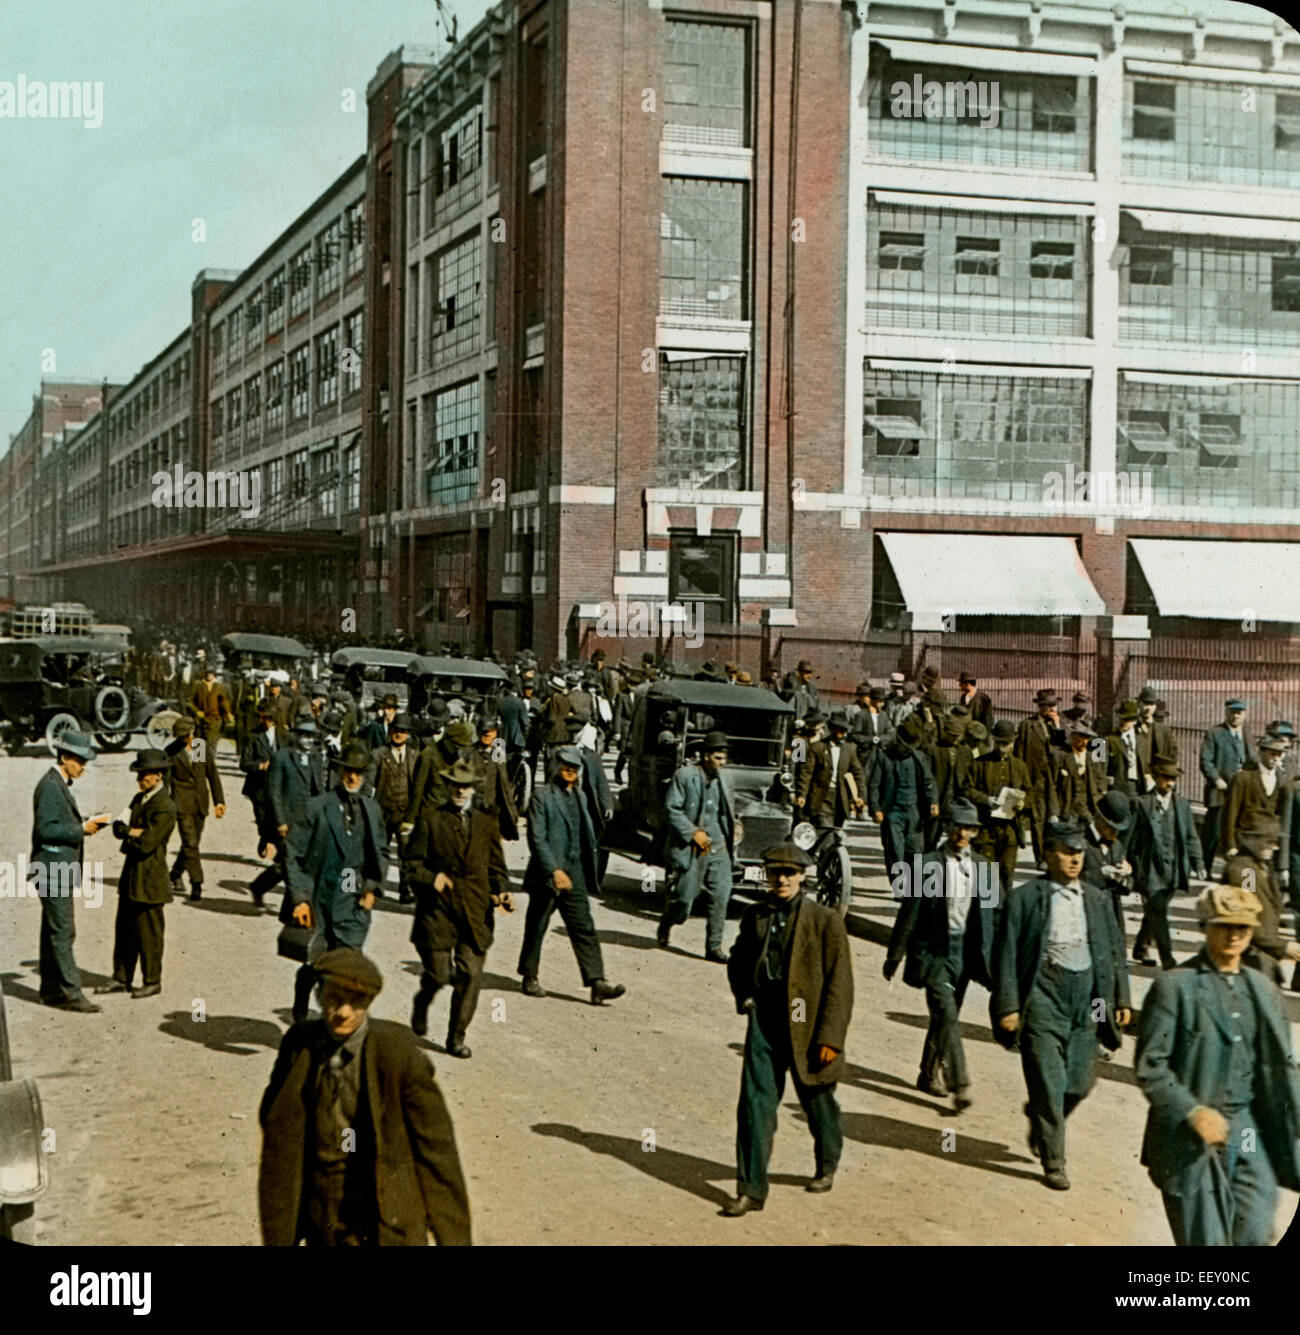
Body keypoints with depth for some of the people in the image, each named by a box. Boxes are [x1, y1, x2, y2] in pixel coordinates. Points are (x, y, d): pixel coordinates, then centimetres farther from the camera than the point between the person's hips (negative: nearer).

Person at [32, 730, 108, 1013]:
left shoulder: (60, 784, 17)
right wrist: (81, 829, -18)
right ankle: (70, 992, -8)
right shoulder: (50, 786, -15)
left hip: (60, 869, 11)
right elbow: (46, 829, -21)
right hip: (54, 869, -11)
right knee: (63, 931, -9)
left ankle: (50, 990, 20)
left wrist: (84, 824, 7)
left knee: (53, 931, 14)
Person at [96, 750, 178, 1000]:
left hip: (150, 878, -9)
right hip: (131, 874, 9)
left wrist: (128, 833, -6)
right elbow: (118, 826, 5)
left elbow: (147, 843, -22)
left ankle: (152, 981, 13)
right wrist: (134, 832, -13)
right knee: (124, 928, 14)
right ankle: (121, 978, 24)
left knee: (148, 932, 1)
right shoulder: (139, 799, 11)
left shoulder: (165, 808, -18)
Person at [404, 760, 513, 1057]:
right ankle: (422, 1003, 33)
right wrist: (432, 878, -17)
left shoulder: (487, 824, 13)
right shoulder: (430, 820, 4)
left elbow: (496, 868, 16)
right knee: (439, 974, -2)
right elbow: (413, 864, 2)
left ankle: (457, 1036, 10)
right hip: (438, 910, -2)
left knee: (471, 974, -3)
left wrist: (502, 892, -3)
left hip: (475, 912, 3)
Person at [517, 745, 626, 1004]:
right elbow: (536, 839, -14)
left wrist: (589, 873, 14)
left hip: (574, 874, 5)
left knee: (584, 929, -2)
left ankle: (597, 983, -8)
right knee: (536, 928, 6)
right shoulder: (542, 796, -7)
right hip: (546, 875, -5)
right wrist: (554, 871, -21)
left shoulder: (578, 796, 14)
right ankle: (529, 978, 22)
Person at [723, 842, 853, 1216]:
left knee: (817, 1101, 15)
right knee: (755, 1102, -6)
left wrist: (830, 1037, -13)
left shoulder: (825, 921, -8)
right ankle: (751, 1188, -1)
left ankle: (827, 1166, 41)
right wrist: (744, 997, 5)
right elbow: (738, 960, 22)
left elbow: (839, 983, -9)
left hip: (807, 1027, -2)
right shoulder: (755, 916, 5)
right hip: (765, 1021, 3)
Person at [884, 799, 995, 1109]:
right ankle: (959, 1084, -14)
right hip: (935, 952, -4)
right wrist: (895, 955, -3)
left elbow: (997, 913, 13)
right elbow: (909, 913, -5)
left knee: (944, 1017, 14)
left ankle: (930, 1076, 29)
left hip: (966, 953, 4)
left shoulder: (983, 867, 6)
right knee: (947, 1016, -14)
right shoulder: (928, 865, -7)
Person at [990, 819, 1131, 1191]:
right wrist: (1008, 1006, -9)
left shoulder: (1097, 899, 12)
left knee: (1080, 1083, 6)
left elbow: (1115, 950, 18)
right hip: (1044, 994, -4)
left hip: (1088, 996, 4)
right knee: (1048, 1083, -4)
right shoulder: (1025, 897, -2)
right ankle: (1053, 1162, 8)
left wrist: (1121, 999, 11)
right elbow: (1005, 954, -3)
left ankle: (1040, 1118, 36)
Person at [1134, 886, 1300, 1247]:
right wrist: (1194, 1112, -18)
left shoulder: (1263, 990, 11)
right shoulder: (1174, 986, -6)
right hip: (1190, 1138, -4)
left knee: (1256, 1235, 2)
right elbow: (1149, 1065, -9)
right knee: (1204, 1239, 1)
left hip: (1252, 1132, 4)